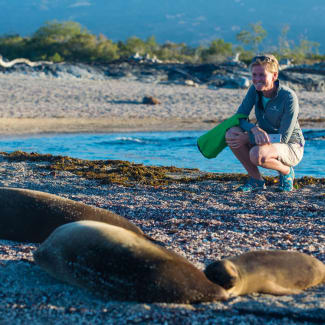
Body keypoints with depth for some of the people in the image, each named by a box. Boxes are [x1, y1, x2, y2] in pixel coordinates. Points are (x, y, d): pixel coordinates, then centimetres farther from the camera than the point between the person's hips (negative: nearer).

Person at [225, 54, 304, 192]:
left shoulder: (289, 97, -23)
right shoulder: (255, 89, -6)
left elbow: (283, 138, -23)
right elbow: (240, 117, -6)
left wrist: (247, 139, -27)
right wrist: (254, 128, -30)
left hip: (291, 148, -6)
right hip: (265, 142, 6)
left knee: (257, 155, -37)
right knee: (231, 133, -21)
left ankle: (286, 172, -4)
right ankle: (256, 180, -7)